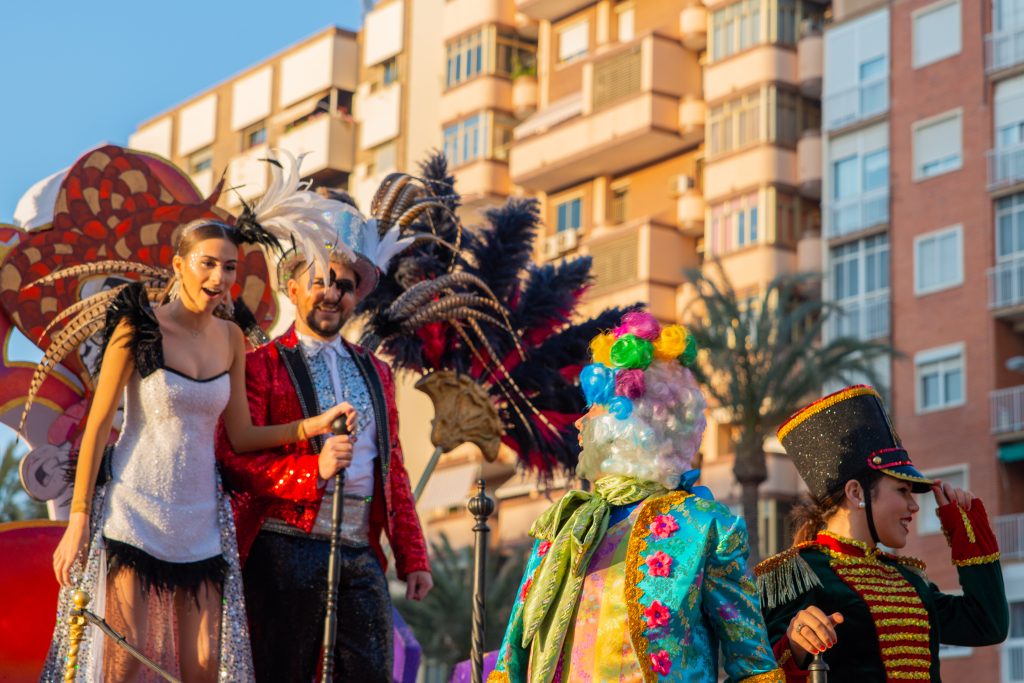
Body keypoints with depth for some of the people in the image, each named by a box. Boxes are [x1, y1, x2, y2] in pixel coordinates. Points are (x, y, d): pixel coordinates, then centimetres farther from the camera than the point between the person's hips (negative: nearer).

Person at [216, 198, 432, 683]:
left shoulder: (376, 373, 20)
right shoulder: (262, 366, 3)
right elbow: (233, 459, -7)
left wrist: (413, 559, 14)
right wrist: (313, 468, -21)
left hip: (361, 556, 5)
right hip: (287, 550, -5)